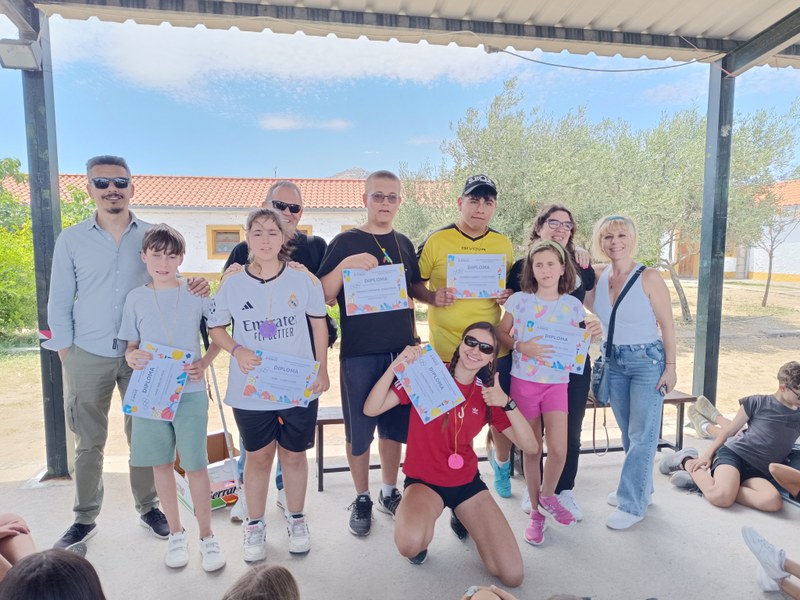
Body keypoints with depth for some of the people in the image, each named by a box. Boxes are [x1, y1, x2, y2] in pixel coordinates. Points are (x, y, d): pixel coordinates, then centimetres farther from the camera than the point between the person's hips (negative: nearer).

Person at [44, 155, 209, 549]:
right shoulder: (71, 240, 1)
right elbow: (59, 303, 4)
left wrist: (193, 287, -17)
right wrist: (66, 357, -1)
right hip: (88, 356, 0)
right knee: (88, 443, 11)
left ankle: (148, 508, 28)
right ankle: (85, 519, 29)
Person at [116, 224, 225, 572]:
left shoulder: (196, 294, -3)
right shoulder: (136, 298, 3)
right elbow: (131, 345, 9)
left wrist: (204, 363, -12)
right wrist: (132, 357, -14)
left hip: (189, 391, -2)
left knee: (195, 465, 1)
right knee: (161, 464, 12)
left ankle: (206, 535, 21)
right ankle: (176, 533, 31)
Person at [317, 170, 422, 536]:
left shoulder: (403, 244, 10)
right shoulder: (346, 242, -3)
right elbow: (323, 296, -9)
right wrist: (346, 265, -23)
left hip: (401, 349, 4)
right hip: (359, 353, -4)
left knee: (395, 425, 14)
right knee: (359, 427, 7)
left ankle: (389, 492, 33)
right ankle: (361, 499, 27)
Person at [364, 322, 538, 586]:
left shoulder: (488, 394, -2)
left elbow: (530, 447, -9)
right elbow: (371, 409, -19)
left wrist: (507, 403, -23)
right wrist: (397, 365, -32)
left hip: (467, 482, 4)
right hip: (424, 481, -3)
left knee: (513, 576, -3)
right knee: (411, 542, -37)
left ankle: (463, 518, 23)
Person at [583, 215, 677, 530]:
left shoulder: (649, 277, -13)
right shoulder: (597, 275, 0)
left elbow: (667, 325, -9)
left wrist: (670, 367, -11)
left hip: (648, 361, -5)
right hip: (614, 361, 5)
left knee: (642, 434, 0)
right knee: (628, 431, 17)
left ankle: (632, 504, 10)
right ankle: (640, 486, 35)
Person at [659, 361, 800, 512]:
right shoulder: (758, 402, 6)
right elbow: (729, 431, 9)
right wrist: (707, 455, 3)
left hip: (758, 471, 4)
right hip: (733, 452, -4)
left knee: (773, 501, -33)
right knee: (722, 497, -33)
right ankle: (687, 461, -3)